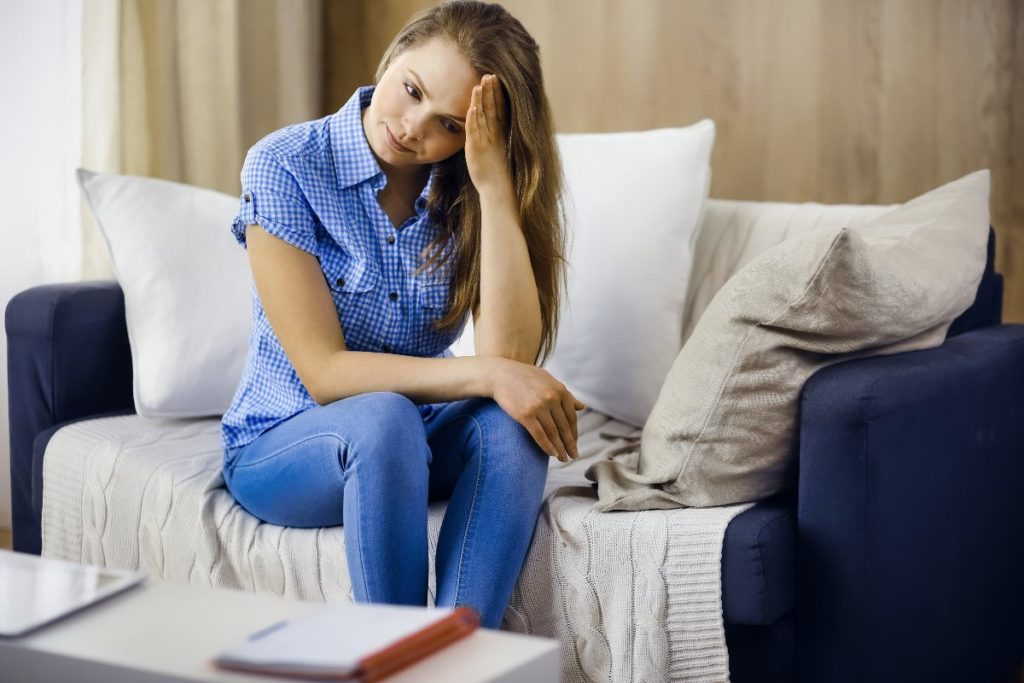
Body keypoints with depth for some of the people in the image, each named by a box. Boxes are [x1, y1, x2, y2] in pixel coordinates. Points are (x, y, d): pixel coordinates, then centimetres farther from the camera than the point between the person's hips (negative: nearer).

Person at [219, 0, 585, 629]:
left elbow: (510, 355, -21)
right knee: (383, 419, -36)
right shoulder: (286, 166, -15)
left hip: (414, 441, 3)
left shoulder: (470, 193, -6)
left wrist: (494, 184, -25)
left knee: (512, 424, -29)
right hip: (281, 444, -3)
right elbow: (324, 373, -21)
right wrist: (484, 373, -32)